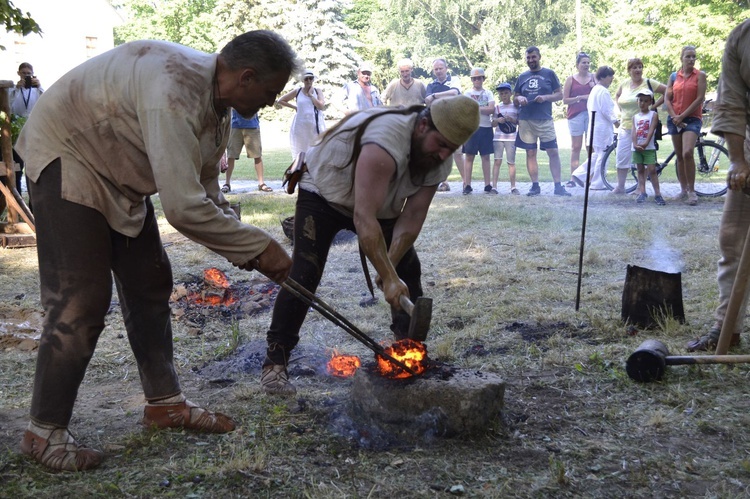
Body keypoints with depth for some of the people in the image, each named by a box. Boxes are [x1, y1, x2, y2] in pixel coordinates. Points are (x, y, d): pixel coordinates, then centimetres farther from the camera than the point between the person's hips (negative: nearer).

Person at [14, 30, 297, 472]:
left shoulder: (217, 102, -2)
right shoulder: (174, 92, -35)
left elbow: (205, 188, 7)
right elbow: (184, 208, -38)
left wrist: (242, 249, -4)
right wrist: (259, 245, -28)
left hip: (120, 177, 10)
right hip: (68, 159, -10)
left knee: (150, 285, 9)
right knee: (82, 299, -12)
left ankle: (165, 402, 21)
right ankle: (45, 433, 2)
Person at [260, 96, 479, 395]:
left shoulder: (439, 160, -17)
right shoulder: (387, 141, -41)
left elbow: (411, 219, -16)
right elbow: (363, 218, -45)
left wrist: (391, 267, -28)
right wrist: (389, 278, -45)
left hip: (380, 203, 7)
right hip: (323, 193, -7)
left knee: (408, 270, 0)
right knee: (304, 275, -17)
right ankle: (275, 362, -8)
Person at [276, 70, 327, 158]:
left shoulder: (318, 91, 5)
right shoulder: (297, 91, 3)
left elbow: (321, 106, -10)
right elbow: (280, 101, 6)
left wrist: (310, 95, -6)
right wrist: (294, 107, 3)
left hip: (316, 125, 0)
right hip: (300, 125, 0)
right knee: (301, 153, 4)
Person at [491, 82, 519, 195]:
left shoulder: (516, 106, 4)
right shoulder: (497, 107, 10)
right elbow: (493, 124, 11)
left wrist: (512, 120, -14)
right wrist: (498, 120, -11)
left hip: (511, 138, -1)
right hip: (498, 138, 1)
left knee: (511, 162, 2)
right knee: (497, 161, -5)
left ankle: (513, 187, 6)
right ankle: (494, 186, -7)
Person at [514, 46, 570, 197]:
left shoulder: (549, 74, 6)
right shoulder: (522, 77, 13)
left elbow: (559, 94, 4)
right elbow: (514, 99, 18)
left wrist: (545, 97, -14)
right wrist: (520, 99, -6)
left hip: (545, 119, -3)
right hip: (525, 120, 3)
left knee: (553, 152, -7)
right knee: (530, 153, 4)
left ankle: (558, 186, -4)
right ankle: (535, 186, 11)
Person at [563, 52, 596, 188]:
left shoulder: (594, 77, 10)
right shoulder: (570, 79, 6)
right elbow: (565, 100, 2)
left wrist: (594, 88, -7)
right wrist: (580, 97, -10)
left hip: (591, 114, 1)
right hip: (576, 114, -1)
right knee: (575, 147, 0)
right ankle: (573, 178, 1)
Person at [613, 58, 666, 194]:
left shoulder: (649, 83, -3)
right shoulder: (624, 84, 10)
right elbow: (617, 96, 30)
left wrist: (654, 106, -8)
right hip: (625, 126, 4)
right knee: (622, 156, 3)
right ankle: (620, 187, 14)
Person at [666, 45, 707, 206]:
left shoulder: (700, 75, 1)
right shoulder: (674, 76, 10)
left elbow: (699, 99, -7)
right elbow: (667, 99, 7)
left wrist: (682, 116, -11)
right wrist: (674, 116, -8)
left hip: (692, 119, -4)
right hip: (674, 119, 4)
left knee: (687, 153, -21)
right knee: (679, 156, 8)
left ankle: (692, 191, -13)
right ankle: (683, 189, 19)